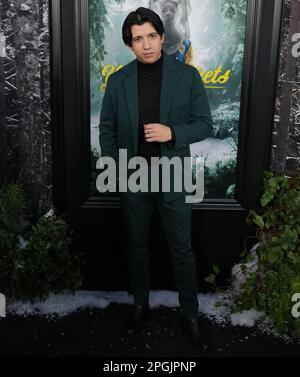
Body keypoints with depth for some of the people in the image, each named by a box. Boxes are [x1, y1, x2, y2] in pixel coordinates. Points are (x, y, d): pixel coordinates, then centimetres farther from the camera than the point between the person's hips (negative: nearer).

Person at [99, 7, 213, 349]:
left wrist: (172, 133, -21)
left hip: (173, 178, -1)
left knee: (182, 249, 8)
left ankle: (189, 313, 27)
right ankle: (140, 304, 37)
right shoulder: (118, 81, 0)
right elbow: (107, 129, 6)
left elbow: (205, 125, -4)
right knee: (136, 246, 15)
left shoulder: (187, 75, -5)